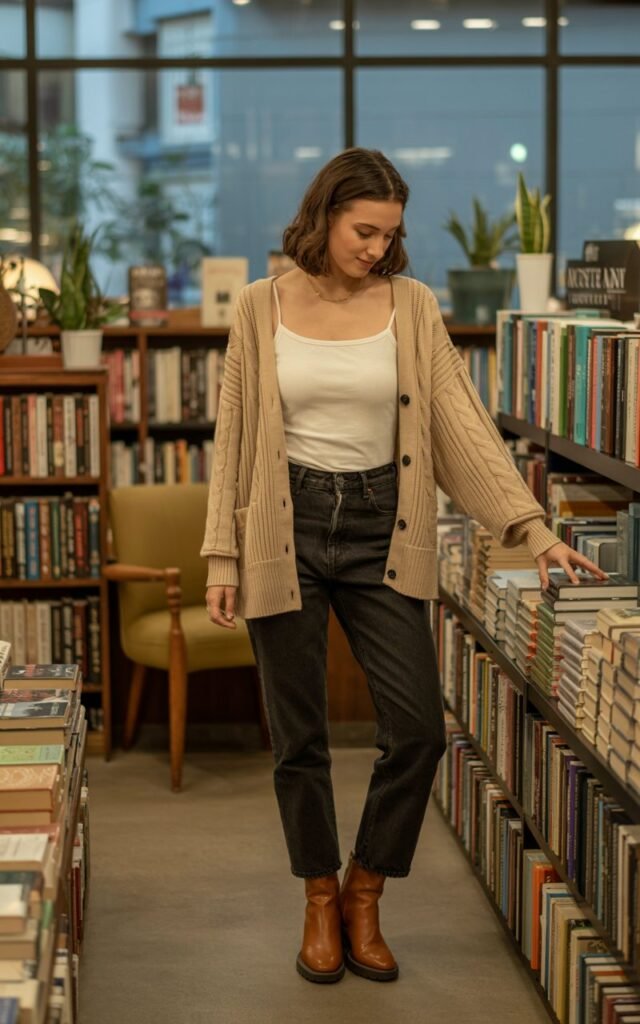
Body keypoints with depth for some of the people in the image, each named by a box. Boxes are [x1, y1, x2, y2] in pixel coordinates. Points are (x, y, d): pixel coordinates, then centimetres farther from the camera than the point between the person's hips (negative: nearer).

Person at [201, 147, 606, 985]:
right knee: (299, 736, 5)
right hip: (288, 528, -1)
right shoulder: (262, 308, 0)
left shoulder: (410, 305, 0)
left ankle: (364, 895, 16)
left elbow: (461, 419, -5)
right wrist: (222, 557, -2)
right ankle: (321, 902, 25)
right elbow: (235, 437, 2)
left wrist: (532, 525, -14)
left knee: (419, 727, -5)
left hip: (380, 528, 1)